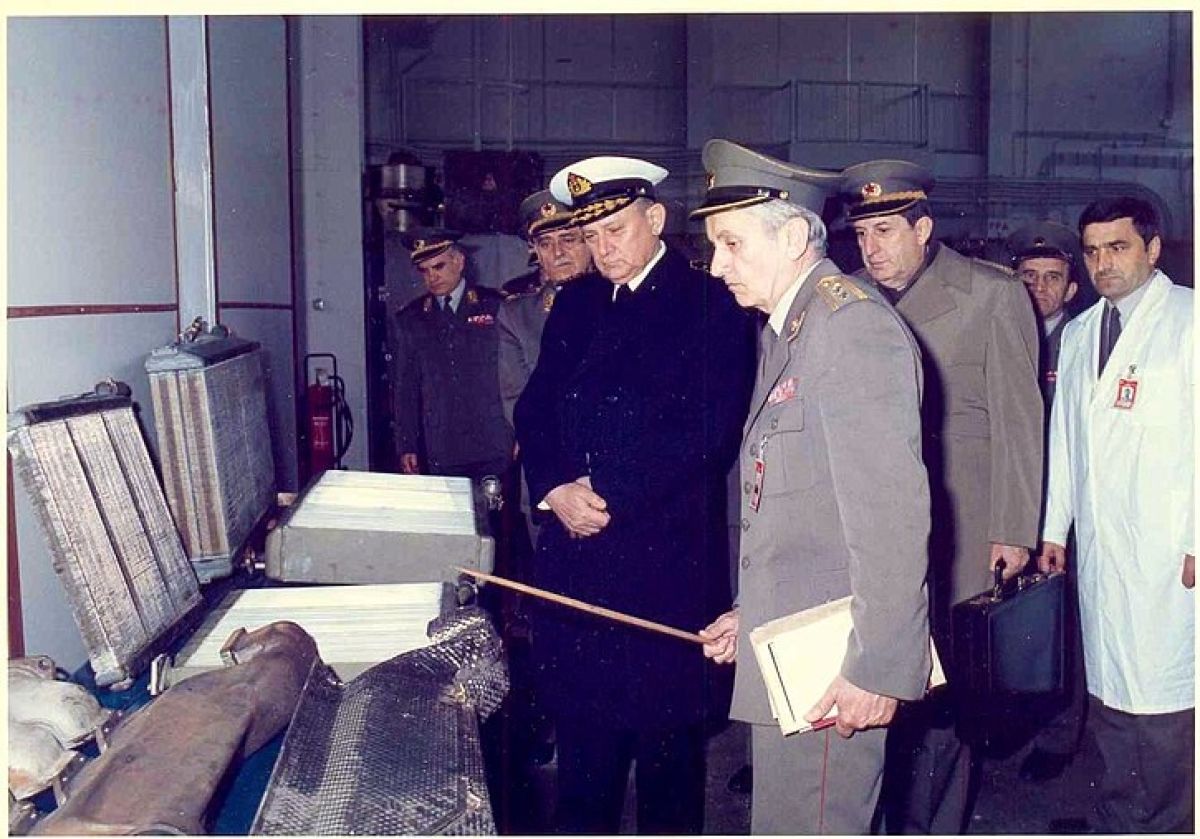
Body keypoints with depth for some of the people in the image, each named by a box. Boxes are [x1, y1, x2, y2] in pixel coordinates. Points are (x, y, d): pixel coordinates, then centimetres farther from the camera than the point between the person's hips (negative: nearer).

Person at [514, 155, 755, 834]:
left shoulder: (710, 305, -4)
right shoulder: (575, 304, 14)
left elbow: (709, 430, -13)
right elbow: (536, 412, 10)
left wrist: (609, 497, -13)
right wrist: (556, 490, -8)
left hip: (665, 555, -5)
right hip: (573, 551, 5)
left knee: (665, 731, 6)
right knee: (579, 721, 12)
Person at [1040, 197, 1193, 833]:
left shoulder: (1189, 320, -2)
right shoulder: (1078, 333, 16)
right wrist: (1053, 529, 15)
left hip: (1167, 552, -5)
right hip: (1097, 548, 6)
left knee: (1164, 696, -4)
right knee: (1107, 690, 10)